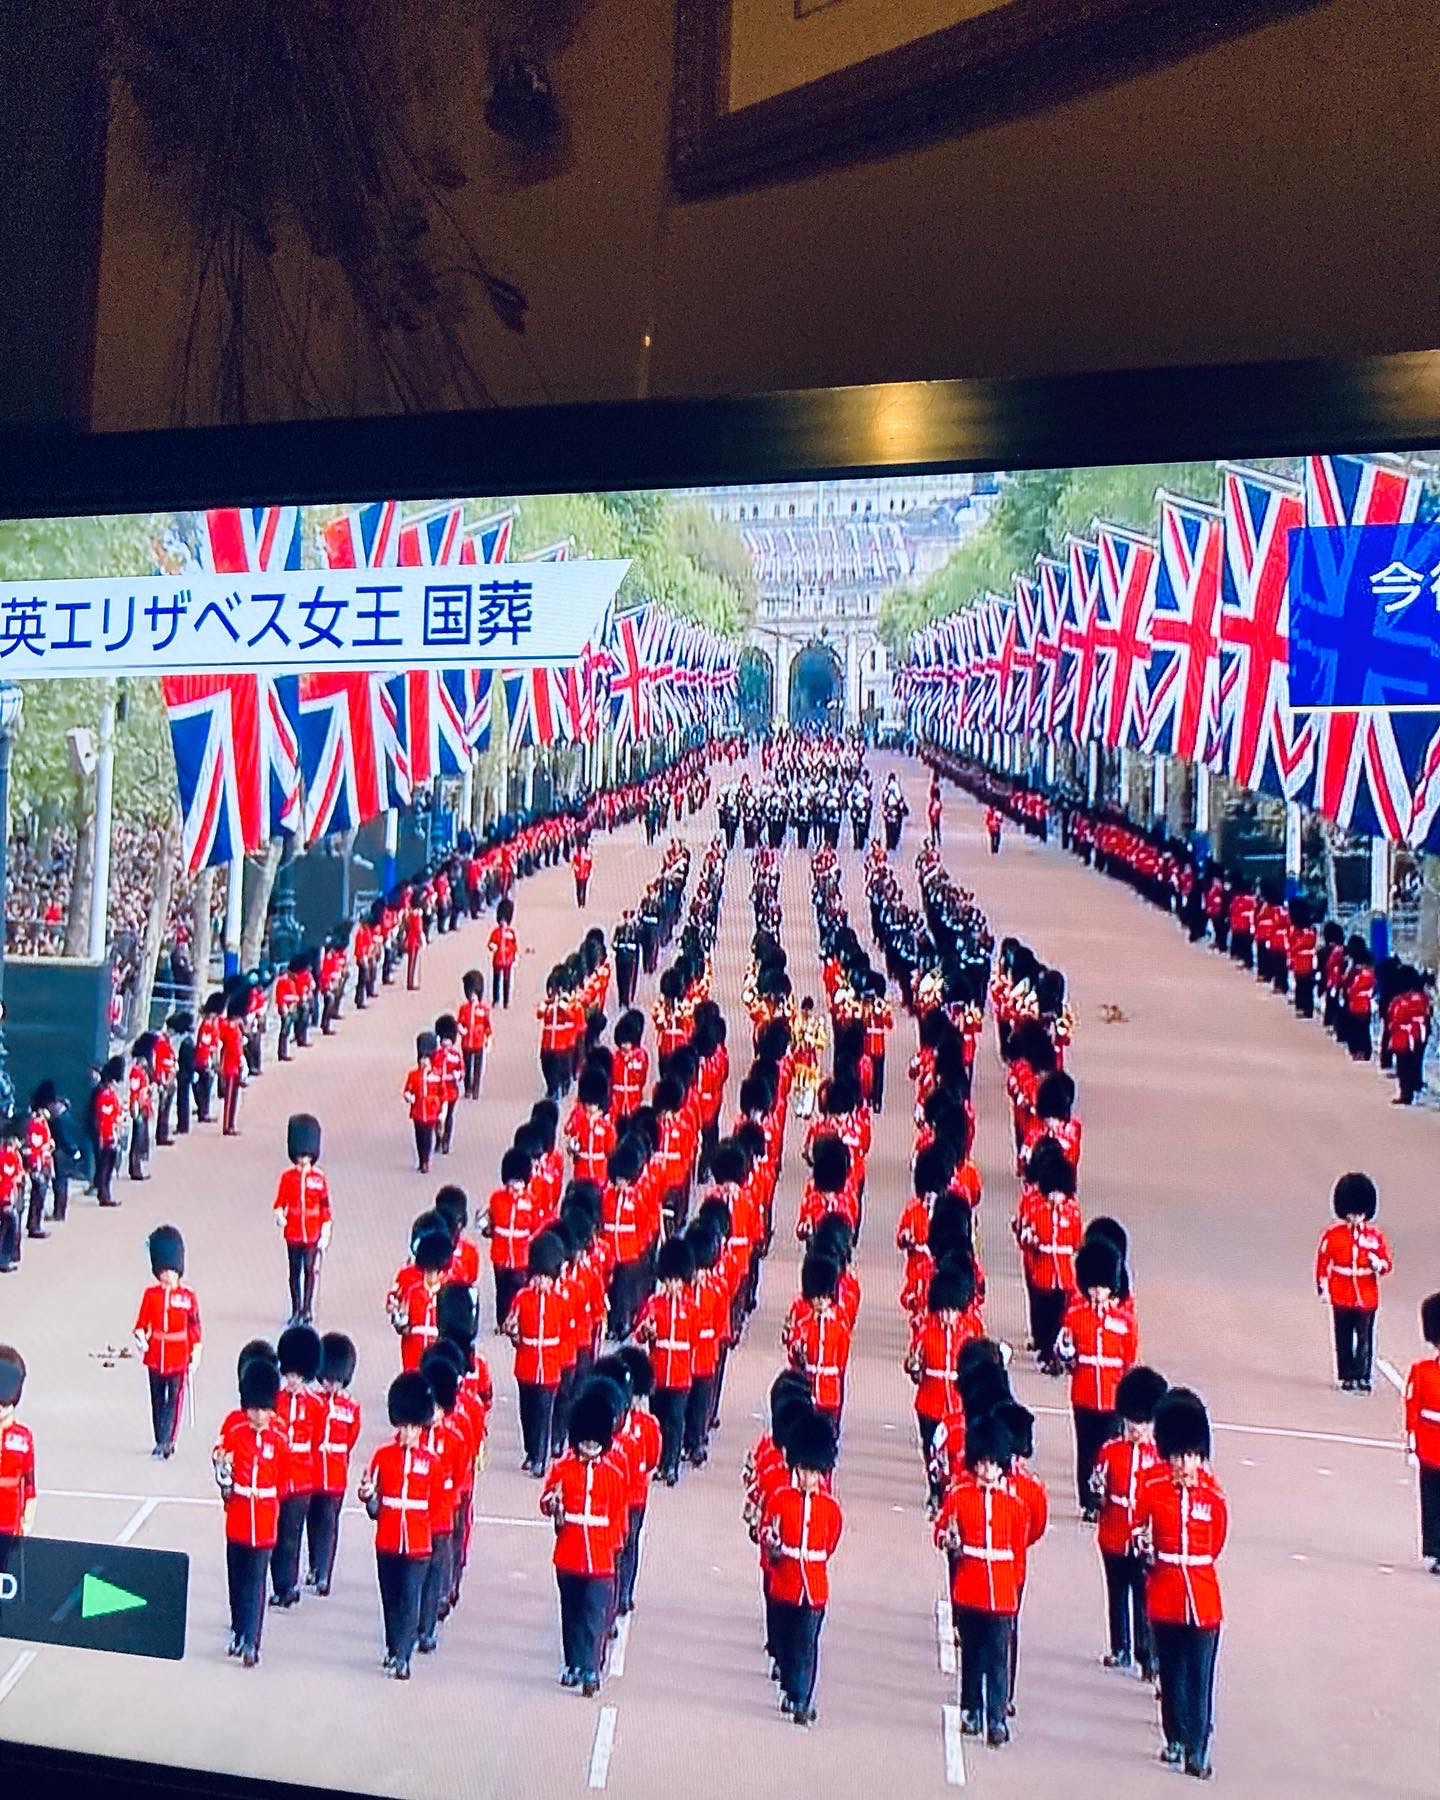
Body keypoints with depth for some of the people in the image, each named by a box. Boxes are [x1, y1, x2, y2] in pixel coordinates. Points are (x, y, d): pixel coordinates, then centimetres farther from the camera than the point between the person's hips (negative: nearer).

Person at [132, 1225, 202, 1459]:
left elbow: (194, 1327, 1)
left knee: (174, 1399, -5)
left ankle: (167, 1442, -5)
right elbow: (142, 1321, 3)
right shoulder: (150, 1294, 2)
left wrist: (195, 1355, 0)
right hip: (155, 1356, 2)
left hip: (178, 1357, -2)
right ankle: (162, 1442, 24)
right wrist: (140, 1337, -18)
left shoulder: (188, 1295, -2)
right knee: (157, 1399, 11)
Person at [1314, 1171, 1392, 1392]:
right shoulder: (1333, 1234, -2)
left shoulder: (1376, 1235, 2)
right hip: (1341, 1297, 0)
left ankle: (1363, 1377, 8)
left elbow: (1387, 1264, 5)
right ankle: (1346, 1377, 17)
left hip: (1367, 1297, 0)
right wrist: (1322, 1289, -2)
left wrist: (1379, 1265, -18)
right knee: (1344, 1339, 7)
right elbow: (1322, 1262, 2)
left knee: (1365, 1338, -1)